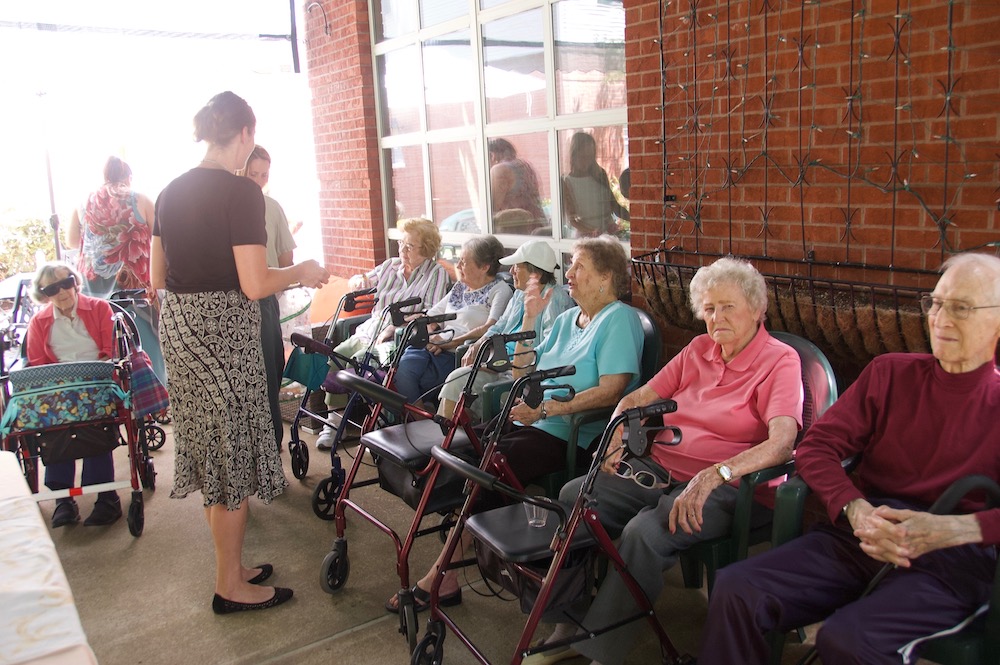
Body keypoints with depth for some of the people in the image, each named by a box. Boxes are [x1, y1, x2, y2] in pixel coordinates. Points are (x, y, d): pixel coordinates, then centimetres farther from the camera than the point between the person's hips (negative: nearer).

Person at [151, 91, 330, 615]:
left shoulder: (170, 192, 10)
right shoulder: (241, 193, -14)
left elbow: (157, 279, 13)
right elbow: (254, 285, -19)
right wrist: (300, 272, -2)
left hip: (176, 328, 8)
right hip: (224, 330, -8)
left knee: (207, 451, 17)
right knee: (233, 453, 3)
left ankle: (230, 566, 32)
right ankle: (231, 587, 15)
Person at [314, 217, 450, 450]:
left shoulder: (436, 273, 2)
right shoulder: (390, 266, 19)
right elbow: (355, 284, 29)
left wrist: (396, 326, -17)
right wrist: (358, 281, 3)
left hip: (398, 340, -6)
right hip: (368, 332, 6)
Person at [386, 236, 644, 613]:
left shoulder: (619, 319, -5)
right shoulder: (566, 319, 22)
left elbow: (612, 390, -18)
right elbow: (523, 374, 20)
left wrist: (546, 408, -23)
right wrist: (530, 321, 10)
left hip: (569, 435, -8)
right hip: (529, 423, 8)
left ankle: (442, 578, -13)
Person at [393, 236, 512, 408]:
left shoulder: (500, 290, 2)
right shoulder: (460, 287, 26)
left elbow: (491, 328, -13)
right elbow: (433, 315, 24)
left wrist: (450, 342, -14)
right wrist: (431, 336, 0)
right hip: (433, 347, 7)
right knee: (400, 368, -25)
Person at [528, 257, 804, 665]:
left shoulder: (780, 361, -5)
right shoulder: (699, 349, 15)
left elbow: (782, 443, -21)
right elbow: (639, 398, 15)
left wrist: (715, 475, -34)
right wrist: (613, 443, -4)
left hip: (723, 487, -6)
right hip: (659, 469, 7)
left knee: (646, 531, -33)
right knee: (573, 496, -14)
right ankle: (568, 628, -6)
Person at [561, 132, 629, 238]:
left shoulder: (600, 174, 9)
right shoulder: (567, 182, -2)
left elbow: (614, 205, 14)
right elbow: (571, 219, -4)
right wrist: (591, 232, -20)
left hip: (609, 233, 3)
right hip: (585, 237, -3)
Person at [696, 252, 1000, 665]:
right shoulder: (890, 374, 14)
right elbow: (816, 448, 6)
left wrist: (950, 529, -21)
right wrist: (855, 510, -14)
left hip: (958, 557, -3)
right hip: (863, 535, 4)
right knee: (736, 589, -20)